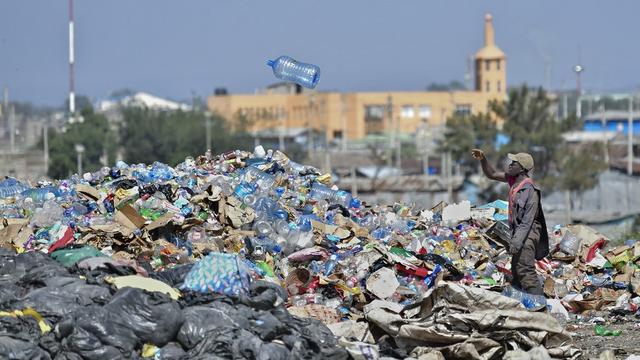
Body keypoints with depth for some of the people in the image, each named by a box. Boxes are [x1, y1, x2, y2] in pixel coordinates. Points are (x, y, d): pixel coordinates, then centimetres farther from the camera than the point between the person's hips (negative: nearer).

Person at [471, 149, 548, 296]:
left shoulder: (530, 189, -21)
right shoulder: (513, 179, 5)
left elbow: (528, 220, -24)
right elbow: (492, 174, 18)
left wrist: (517, 241, -29)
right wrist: (483, 160, 2)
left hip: (527, 234, -10)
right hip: (517, 232, 10)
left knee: (525, 270, -17)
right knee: (516, 271, 14)